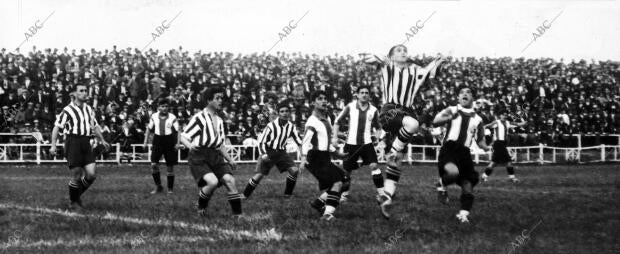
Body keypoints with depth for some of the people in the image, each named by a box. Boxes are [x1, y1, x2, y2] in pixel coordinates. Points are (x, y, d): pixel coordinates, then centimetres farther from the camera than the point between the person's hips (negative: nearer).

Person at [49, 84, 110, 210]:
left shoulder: (89, 110, 17)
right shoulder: (68, 110, -5)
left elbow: (95, 126, 29)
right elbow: (57, 127, -6)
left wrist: (102, 141, 23)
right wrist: (53, 145, -13)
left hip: (86, 143, 6)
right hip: (73, 142, -6)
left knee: (91, 174, -4)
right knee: (77, 175, -5)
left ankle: (78, 195, 20)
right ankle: (73, 202, 12)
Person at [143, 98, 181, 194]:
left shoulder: (172, 117, -6)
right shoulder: (154, 117, 1)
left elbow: (177, 131, -4)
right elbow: (149, 129, 14)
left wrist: (177, 143, -15)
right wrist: (146, 141, 11)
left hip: (169, 141, -2)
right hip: (157, 141, 2)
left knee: (170, 166, 2)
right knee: (154, 164, -11)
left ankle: (170, 189, 15)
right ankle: (158, 186, 4)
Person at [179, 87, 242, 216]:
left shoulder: (219, 121, 18)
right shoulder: (199, 118, -6)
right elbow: (183, 137, -6)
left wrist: (229, 160, 18)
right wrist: (190, 145, -27)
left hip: (215, 157, 7)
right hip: (199, 157, -7)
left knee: (229, 180, -13)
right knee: (212, 182, -26)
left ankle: (238, 214, -10)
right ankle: (201, 208, 1)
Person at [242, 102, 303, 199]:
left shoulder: (291, 127, -3)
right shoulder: (271, 125, -15)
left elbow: (299, 141, 3)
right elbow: (261, 141, -11)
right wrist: (264, 154, -23)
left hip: (281, 152, 4)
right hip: (269, 152, -4)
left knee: (295, 170, -11)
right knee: (259, 175, -11)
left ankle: (287, 194, 4)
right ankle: (245, 195, 3)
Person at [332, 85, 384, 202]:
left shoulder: (373, 110, 3)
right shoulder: (350, 107, -2)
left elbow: (376, 126, 17)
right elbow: (337, 122, 7)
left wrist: (377, 135, -2)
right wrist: (335, 137, -1)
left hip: (366, 143, 0)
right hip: (351, 143, 0)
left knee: (374, 165, -16)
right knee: (346, 170, 5)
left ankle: (381, 192, -13)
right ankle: (344, 194, 23)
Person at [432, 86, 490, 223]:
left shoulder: (477, 119, 19)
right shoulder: (452, 110, 11)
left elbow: (480, 140, 21)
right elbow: (435, 121, -2)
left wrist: (487, 148, -2)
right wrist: (450, 117, -19)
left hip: (464, 152, 4)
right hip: (449, 148, -4)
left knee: (468, 186, -3)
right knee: (453, 172, -35)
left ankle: (463, 214, 15)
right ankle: (441, 185, -3)